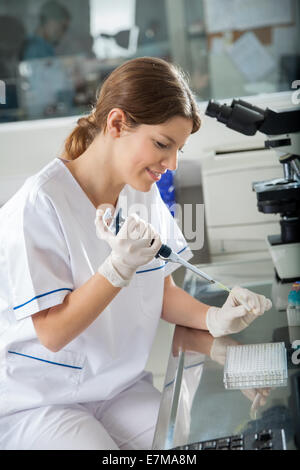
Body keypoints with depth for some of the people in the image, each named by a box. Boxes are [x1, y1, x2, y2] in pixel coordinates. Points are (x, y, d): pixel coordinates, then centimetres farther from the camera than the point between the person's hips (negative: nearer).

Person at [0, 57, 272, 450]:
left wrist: (214, 318, -11)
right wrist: (120, 266, -32)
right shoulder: (40, 204, -21)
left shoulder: (146, 195, 1)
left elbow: (163, 290, 8)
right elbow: (52, 333, -20)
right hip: (38, 403, -5)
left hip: (122, 387, 6)